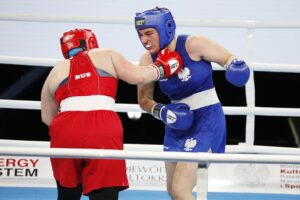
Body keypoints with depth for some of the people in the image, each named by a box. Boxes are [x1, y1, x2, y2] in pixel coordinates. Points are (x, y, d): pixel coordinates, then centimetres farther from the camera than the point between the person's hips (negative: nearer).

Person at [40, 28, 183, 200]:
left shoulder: (56, 72, 25)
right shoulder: (106, 56, 20)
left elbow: (47, 117, 27)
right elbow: (137, 76, 10)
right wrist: (162, 68, 27)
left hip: (66, 130, 3)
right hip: (103, 131, -2)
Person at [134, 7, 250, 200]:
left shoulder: (193, 44, -18)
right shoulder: (148, 60, -4)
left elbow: (229, 58, -8)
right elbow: (144, 99, 4)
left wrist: (235, 67, -31)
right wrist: (160, 111, -15)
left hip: (207, 119, -6)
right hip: (178, 124, 6)